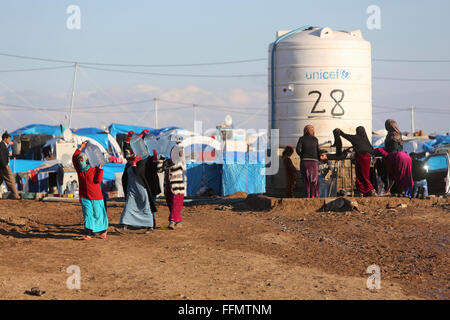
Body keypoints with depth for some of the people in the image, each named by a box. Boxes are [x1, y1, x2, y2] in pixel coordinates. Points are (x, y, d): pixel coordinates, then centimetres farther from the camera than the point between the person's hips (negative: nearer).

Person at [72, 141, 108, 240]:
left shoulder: (94, 169, -7)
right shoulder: (79, 169, 5)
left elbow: (98, 180, -18)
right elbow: (74, 158, 4)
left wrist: (100, 169, -21)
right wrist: (81, 148, 2)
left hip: (96, 196, -3)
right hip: (84, 196, 3)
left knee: (98, 214, 5)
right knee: (87, 214, -5)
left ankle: (103, 230, 25)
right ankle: (88, 233, -10)